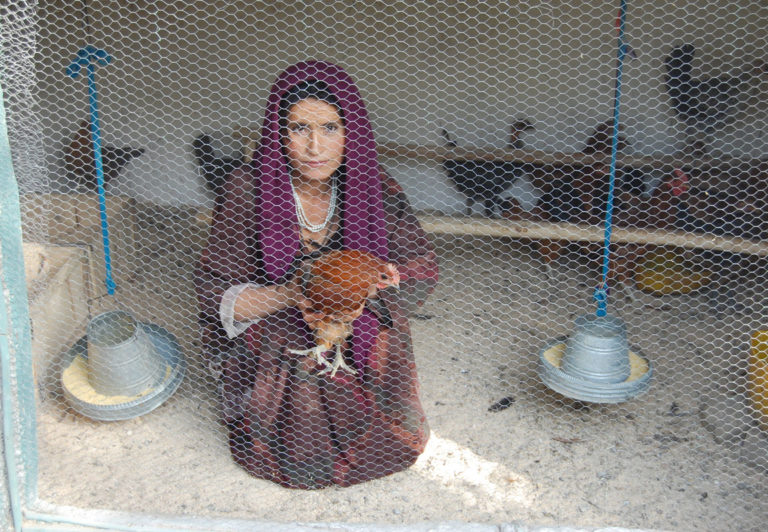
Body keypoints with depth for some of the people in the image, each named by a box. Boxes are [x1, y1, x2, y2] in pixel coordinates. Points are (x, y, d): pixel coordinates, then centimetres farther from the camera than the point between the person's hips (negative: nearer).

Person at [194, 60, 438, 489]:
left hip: (363, 351, 2)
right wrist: (288, 295, -31)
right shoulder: (249, 190, -18)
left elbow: (422, 271, -5)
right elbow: (216, 292, -14)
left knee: (385, 448, -6)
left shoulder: (374, 189, -13)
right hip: (278, 352, -1)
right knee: (303, 461, -10)